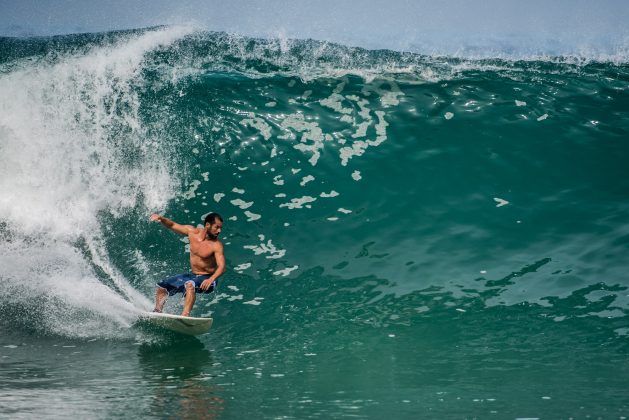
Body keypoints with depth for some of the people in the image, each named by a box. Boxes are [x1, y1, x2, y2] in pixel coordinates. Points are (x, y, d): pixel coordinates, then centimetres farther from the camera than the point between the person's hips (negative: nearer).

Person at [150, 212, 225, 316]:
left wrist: (211, 279, -47)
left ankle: (185, 315, -50)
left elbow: (222, 267, -28)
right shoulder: (192, 232, -5)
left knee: (190, 285, -39)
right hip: (192, 275, 7)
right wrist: (161, 218, -14)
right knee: (162, 287, 10)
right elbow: (172, 225, 6)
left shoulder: (216, 245, -20)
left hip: (207, 279, -7)